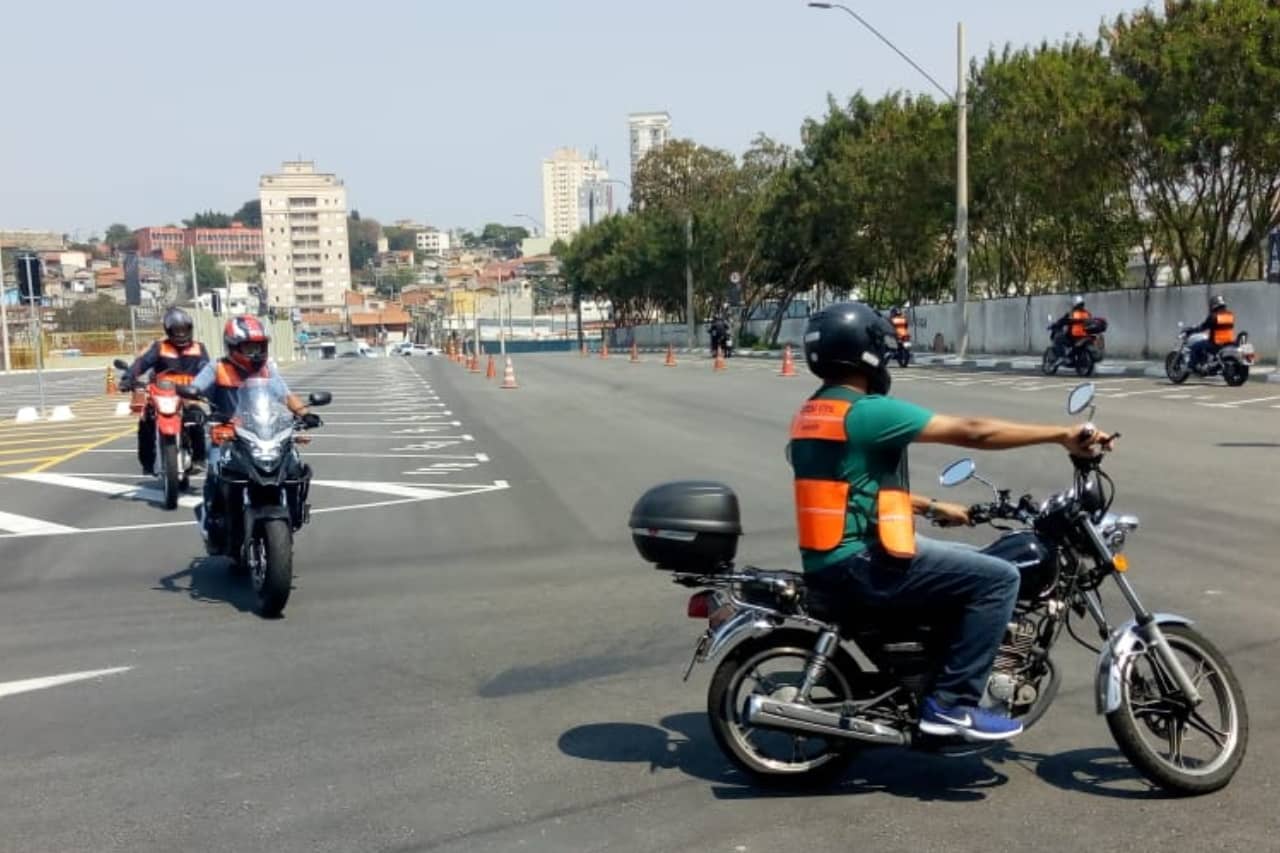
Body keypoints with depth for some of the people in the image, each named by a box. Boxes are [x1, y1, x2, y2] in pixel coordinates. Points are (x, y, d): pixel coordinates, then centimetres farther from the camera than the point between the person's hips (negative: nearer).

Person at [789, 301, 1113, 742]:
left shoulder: (811, 414, 12)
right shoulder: (869, 411, -17)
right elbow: (973, 432, -17)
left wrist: (931, 507, 27)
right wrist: (1063, 434, -9)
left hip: (830, 557, 10)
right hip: (861, 562, -10)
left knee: (971, 562, 24)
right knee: (997, 578, -8)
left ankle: (935, 684, 29)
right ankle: (950, 703, -2)